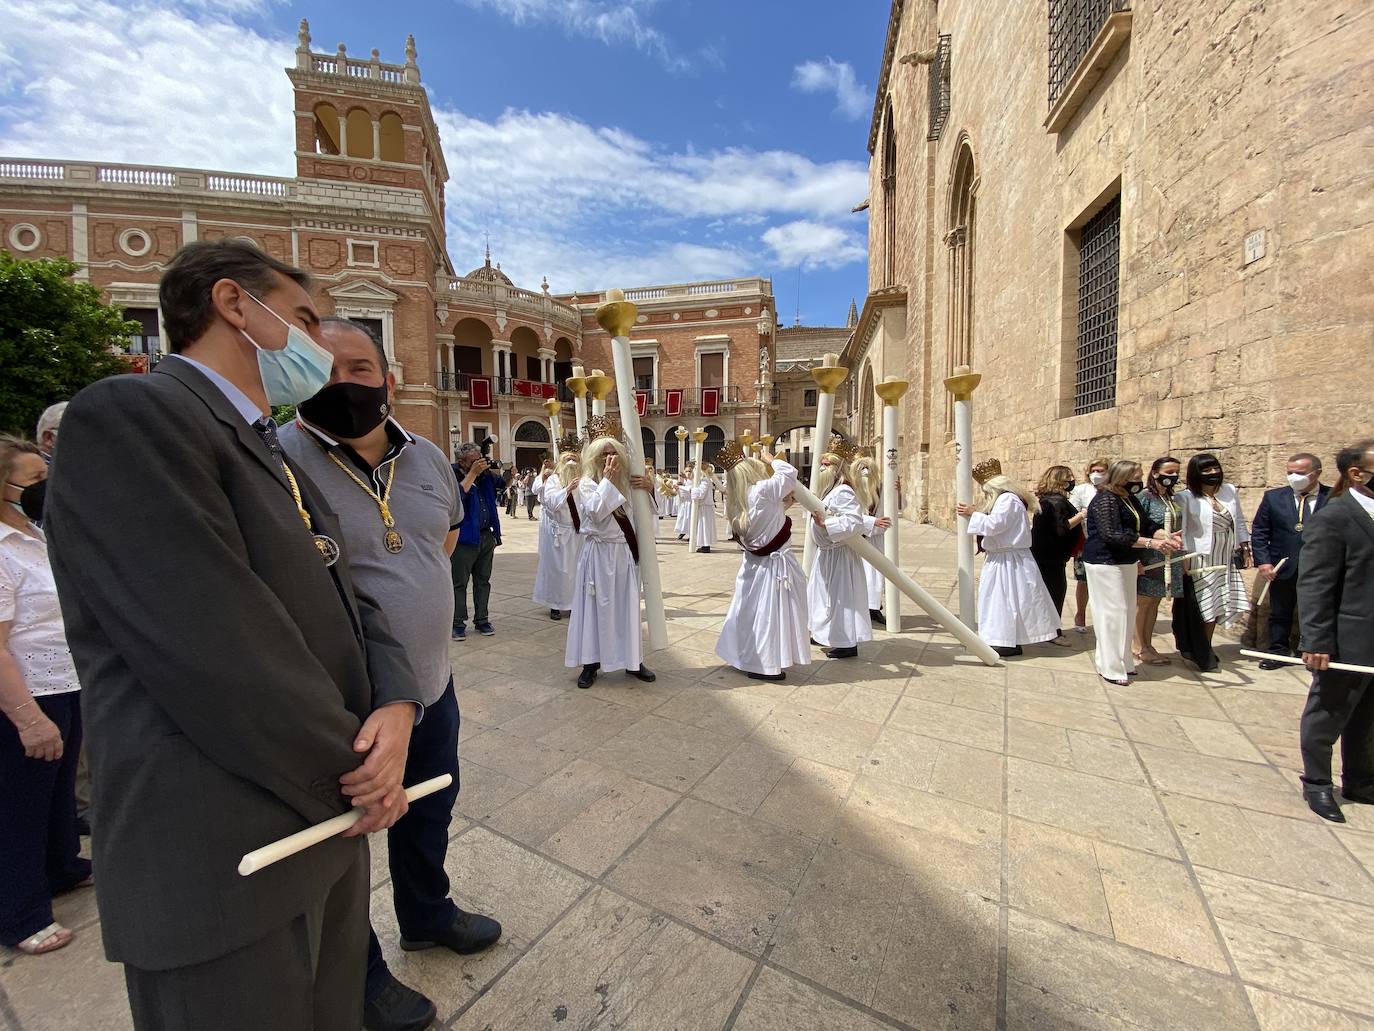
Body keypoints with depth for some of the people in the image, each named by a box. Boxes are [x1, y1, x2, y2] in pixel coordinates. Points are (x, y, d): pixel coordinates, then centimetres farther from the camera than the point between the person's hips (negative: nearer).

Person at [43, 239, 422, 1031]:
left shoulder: (280, 460, 13)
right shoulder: (129, 414, -15)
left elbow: (350, 601, 9)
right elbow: (218, 654, -24)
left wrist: (397, 706, -10)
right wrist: (356, 772, -14)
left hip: (327, 816, 8)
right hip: (227, 864, -8)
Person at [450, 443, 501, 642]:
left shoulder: (485, 474, 9)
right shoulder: (453, 475, -8)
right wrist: (473, 473, -21)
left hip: (486, 536, 6)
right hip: (464, 538, -6)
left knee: (483, 580, 12)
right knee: (459, 583, 2)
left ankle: (481, 620, 21)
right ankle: (458, 623, 11)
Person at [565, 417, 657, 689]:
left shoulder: (626, 482, 7)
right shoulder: (587, 483, -5)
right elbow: (596, 512, -23)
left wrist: (649, 487, -3)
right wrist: (607, 480, -19)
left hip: (625, 552, 4)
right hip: (599, 553, -4)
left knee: (627, 606, 10)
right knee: (597, 607, 3)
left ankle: (632, 660, 22)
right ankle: (591, 663, 15)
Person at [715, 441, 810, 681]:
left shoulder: (739, 503, 3)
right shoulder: (763, 491, -19)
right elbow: (789, 473, -9)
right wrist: (771, 460, 5)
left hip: (754, 562, 8)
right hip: (775, 564, -8)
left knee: (751, 608, 17)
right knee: (770, 612, 2)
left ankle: (746, 656, 31)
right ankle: (766, 665, 11)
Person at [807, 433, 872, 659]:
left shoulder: (843, 492, -19)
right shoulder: (827, 491, 13)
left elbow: (854, 522, -30)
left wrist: (825, 524, -31)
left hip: (839, 553, -11)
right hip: (825, 552, 11)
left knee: (841, 596, -3)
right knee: (823, 593, 19)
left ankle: (848, 644, 7)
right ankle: (827, 635, 34)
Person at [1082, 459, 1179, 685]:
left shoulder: (1130, 499, 12)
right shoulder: (1105, 500, -18)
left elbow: (1146, 525, 11)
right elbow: (1113, 535, -26)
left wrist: (1166, 536, -9)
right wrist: (1151, 543, -29)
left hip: (1126, 563, 10)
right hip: (1105, 563, -10)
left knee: (1127, 612, 15)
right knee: (1113, 612, -6)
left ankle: (1122, 661, 27)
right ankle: (1110, 668, 3)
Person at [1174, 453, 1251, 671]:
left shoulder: (1230, 491, 5)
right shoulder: (1185, 497, -13)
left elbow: (1239, 521, 13)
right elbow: (1180, 530, -13)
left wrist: (1245, 548, 12)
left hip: (1226, 560, 6)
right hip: (1200, 560, -6)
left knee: (1217, 606, 12)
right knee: (1204, 607, 2)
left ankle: (1205, 648, 26)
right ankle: (1202, 654, 16)